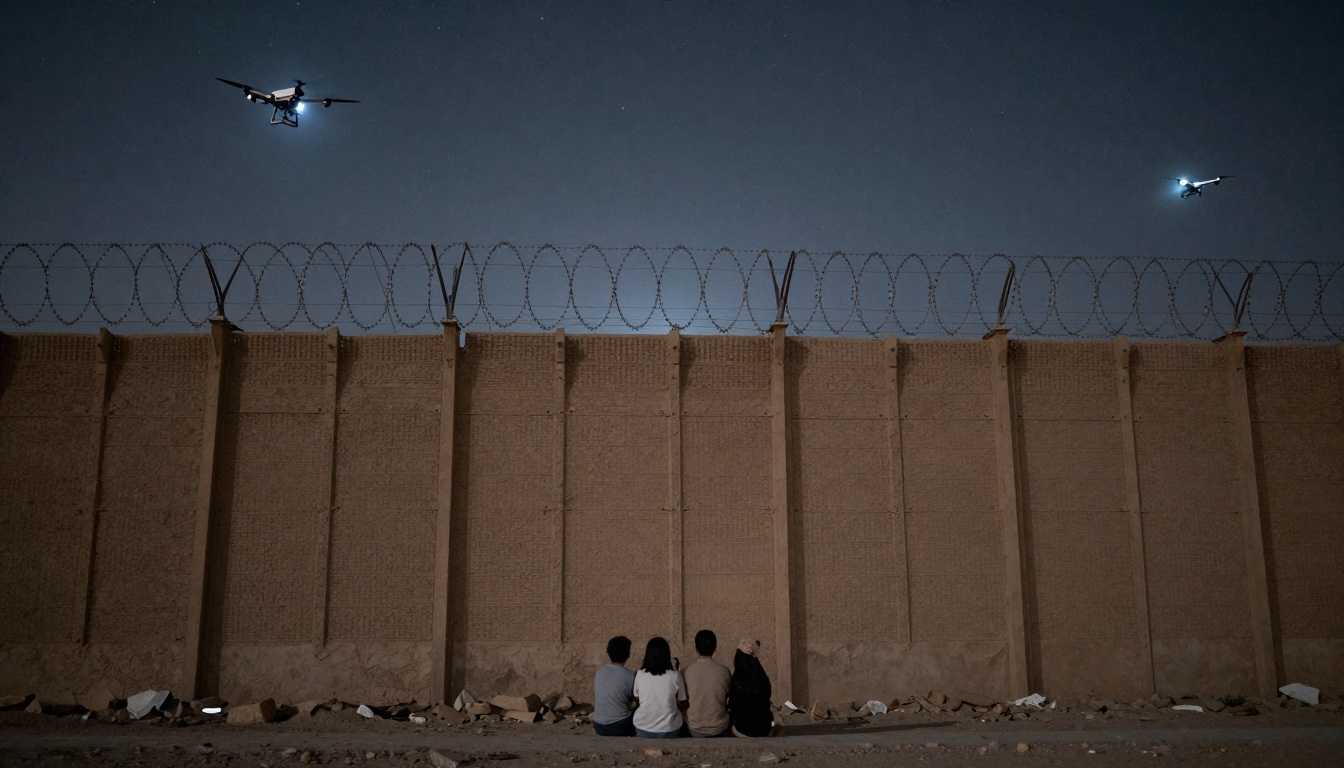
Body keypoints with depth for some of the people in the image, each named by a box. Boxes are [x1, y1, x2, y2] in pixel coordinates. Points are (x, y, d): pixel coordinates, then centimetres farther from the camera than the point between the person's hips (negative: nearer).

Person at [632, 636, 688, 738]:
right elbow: (682, 706, -3)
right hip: (669, 730, -1)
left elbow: (637, 701, 5)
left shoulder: (640, 674, -10)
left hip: (643, 728, 1)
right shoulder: (675, 676, -13)